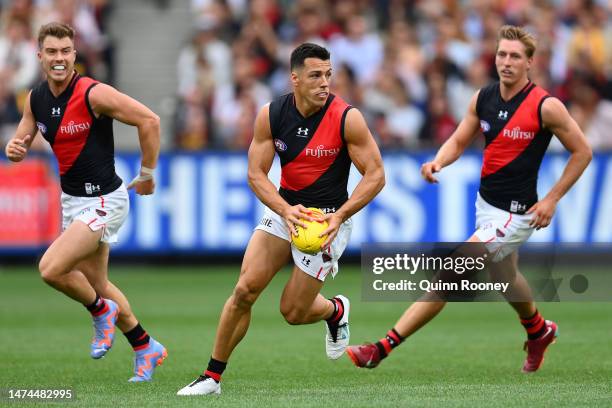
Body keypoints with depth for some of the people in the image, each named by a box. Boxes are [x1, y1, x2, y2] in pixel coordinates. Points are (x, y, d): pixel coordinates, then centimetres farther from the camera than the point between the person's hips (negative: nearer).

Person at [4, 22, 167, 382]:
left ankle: (101, 310, 8)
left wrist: (147, 174, -12)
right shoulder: (36, 99, 2)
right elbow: (21, 143, 12)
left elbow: (149, 120, -18)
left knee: (51, 268, -20)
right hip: (72, 200, 8)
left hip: (103, 200, -8)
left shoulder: (93, 94, -20)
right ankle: (146, 348, 31)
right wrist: (15, 150, -13)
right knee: (96, 284, 15)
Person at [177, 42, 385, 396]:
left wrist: (339, 216, -23)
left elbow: (376, 175, -13)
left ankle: (336, 311, 35)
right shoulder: (271, 115, -8)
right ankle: (213, 376, 0)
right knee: (245, 290, -12)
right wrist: (285, 210, -22)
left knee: (293, 311, -2)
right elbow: (256, 174, -4)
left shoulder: (347, 118, -17)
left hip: (328, 217, -3)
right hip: (284, 208, 3)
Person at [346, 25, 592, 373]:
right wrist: (438, 162, -13)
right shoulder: (483, 98, 0)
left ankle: (383, 349, -14)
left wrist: (551, 199, -10)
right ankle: (538, 331, 58)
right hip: (485, 203, 7)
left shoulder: (546, 106, -16)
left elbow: (582, 152, -7)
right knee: (506, 277, 28)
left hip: (515, 214, -7)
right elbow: (459, 141, 10)